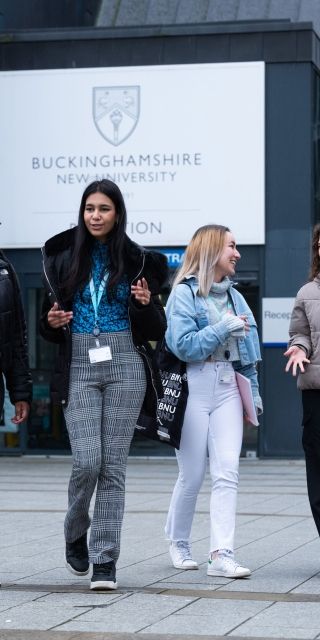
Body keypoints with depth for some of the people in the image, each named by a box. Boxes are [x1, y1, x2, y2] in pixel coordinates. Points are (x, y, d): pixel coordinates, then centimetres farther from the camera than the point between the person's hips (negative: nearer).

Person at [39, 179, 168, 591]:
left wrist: (146, 304, -12)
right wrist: (52, 322, -7)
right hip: (79, 367, 0)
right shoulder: (63, 259, 8)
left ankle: (105, 560, 3)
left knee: (113, 465, -2)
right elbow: (49, 323, 15)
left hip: (125, 364, 0)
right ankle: (75, 536, 17)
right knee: (86, 462, -10)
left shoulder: (136, 261, 5)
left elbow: (157, 331, 8)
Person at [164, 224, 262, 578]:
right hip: (194, 386, -5)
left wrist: (253, 393, 15)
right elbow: (183, 345, -14)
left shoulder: (233, 296, 14)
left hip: (227, 387, 5)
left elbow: (247, 352, 18)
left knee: (227, 473, -7)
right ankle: (178, 542, 26)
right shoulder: (184, 292, -5)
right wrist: (224, 327, -13)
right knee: (192, 475, 3)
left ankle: (222, 555, -11)